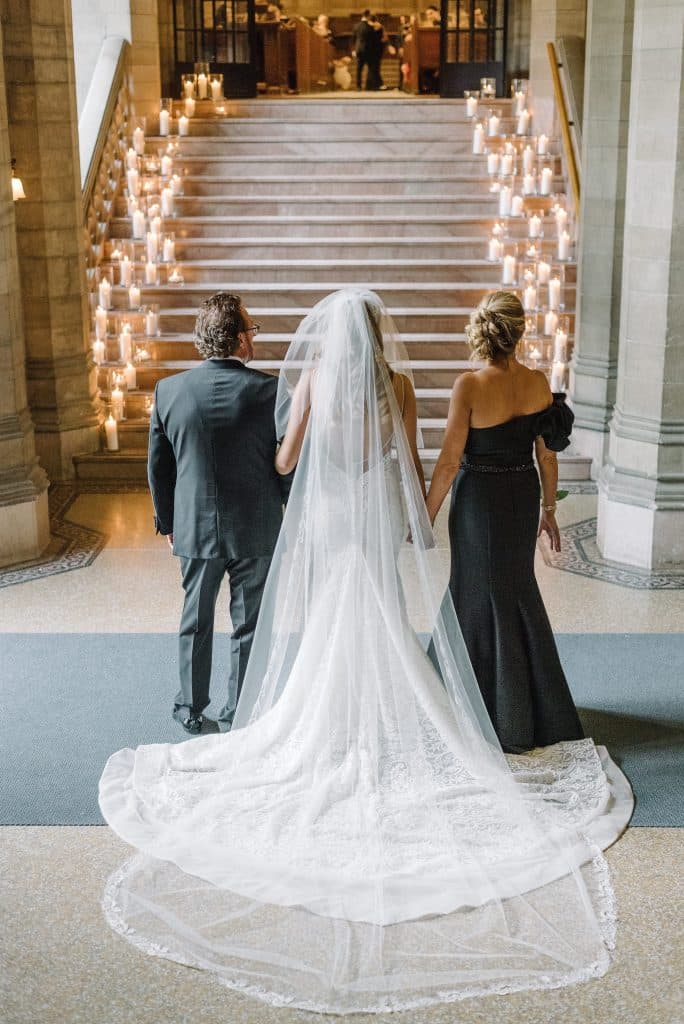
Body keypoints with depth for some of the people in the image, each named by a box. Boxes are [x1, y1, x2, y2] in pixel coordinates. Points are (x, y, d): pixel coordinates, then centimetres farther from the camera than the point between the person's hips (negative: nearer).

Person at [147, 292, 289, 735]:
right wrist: (293, 518, 8)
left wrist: (167, 521, 15)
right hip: (257, 530, -2)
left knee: (196, 620, 18)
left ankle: (191, 710, 30)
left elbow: (158, 466, 2)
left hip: (194, 528, 2)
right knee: (249, 624, 12)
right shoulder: (269, 390, -14)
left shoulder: (169, 390, -7)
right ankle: (240, 715, 22)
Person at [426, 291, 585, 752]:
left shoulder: (470, 386, -18)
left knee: (486, 600, 9)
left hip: (479, 498, -5)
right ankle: (542, 711, 35)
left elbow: (450, 461, -17)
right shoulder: (538, 382, -5)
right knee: (519, 590, 22)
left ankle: (506, 722, 21)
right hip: (524, 494, 5)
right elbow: (548, 455, 2)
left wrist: (426, 517, -7)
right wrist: (549, 509, 14)